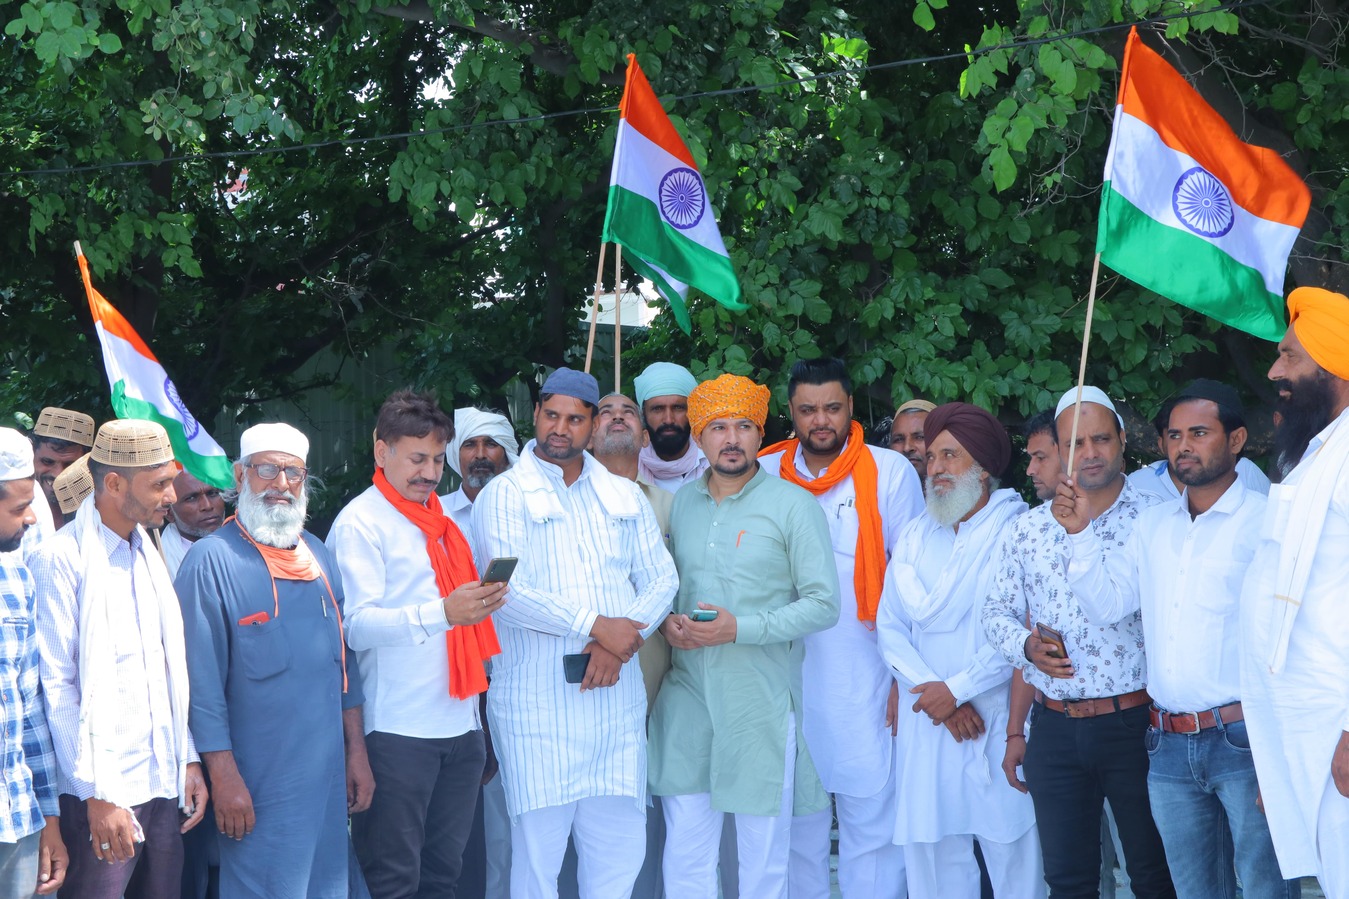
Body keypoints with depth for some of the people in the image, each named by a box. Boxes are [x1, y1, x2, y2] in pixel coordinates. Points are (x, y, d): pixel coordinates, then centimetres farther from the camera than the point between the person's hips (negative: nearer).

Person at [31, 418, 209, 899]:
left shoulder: (146, 553, 14)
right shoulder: (61, 558, -9)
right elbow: (57, 685, -12)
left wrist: (189, 759, 12)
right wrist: (98, 795, -15)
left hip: (164, 785, 7)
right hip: (103, 793, -7)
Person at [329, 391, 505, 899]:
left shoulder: (441, 521, 18)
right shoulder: (360, 523, -6)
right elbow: (357, 624, -17)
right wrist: (442, 613, -29)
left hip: (461, 723, 7)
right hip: (398, 729, -7)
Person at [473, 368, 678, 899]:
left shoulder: (624, 496, 15)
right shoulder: (504, 495, 0)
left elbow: (662, 578, 8)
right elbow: (507, 592, -12)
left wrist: (619, 645, -10)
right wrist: (595, 625, -14)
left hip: (616, 699, 4)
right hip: (537, 702, -4)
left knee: (620, 846, 6)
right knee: (537, 849, -2)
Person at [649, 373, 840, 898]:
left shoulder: (793, 505, -3)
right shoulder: (682, 503, 11)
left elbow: (823, 604, -7)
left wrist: (741, 629, -16)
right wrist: (667, 621, -2)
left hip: (762, 699, -4)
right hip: (688, 694, 4)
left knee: (764, 856, 3)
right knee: (684, 854, 4)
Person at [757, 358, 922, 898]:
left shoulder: (890, 473, -2)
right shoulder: (766, 474, 4)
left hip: (863, 680, -3)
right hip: (786, 675, 3)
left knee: (871, 817, -2)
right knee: (797, 816, 10)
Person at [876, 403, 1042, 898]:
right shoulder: (915, 537, 13)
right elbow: (890, 625, 7)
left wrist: (956, 689, -10)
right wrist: (937, 698, -7)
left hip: (999, 723, -4)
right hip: (927, 725, 4)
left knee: (1014, 855, -3)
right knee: (930, 854, 5)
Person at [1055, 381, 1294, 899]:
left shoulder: (1264, 521, -7)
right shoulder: (1152, 526, 13)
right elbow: (1105, 606, 9)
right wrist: (1079, 533, -4)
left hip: (1242, 740, -6)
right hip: (1168, 745, 6)